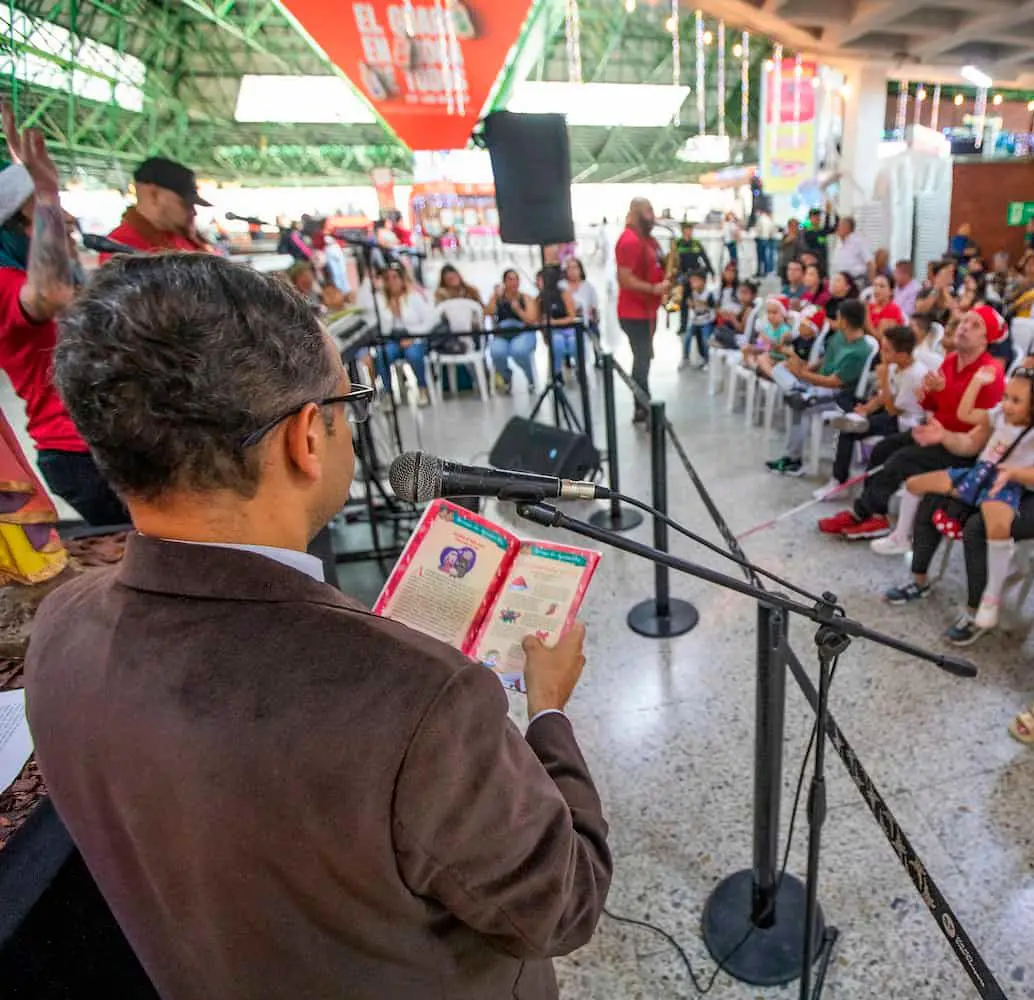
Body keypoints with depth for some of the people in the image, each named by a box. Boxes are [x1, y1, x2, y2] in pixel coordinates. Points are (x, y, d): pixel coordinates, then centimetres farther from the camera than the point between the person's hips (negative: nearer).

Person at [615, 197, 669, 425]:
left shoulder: (647, 238, 15)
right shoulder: (629, 240, -16)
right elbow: (625, 280, -23)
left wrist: (665, 281, 5)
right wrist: (654, 289, -22)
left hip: (647, 310, 10)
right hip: (634, 313, -10)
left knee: (643, 359, 14)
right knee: (642, 361, -7)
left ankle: (641, 409, 22)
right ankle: (646, 411, -1)